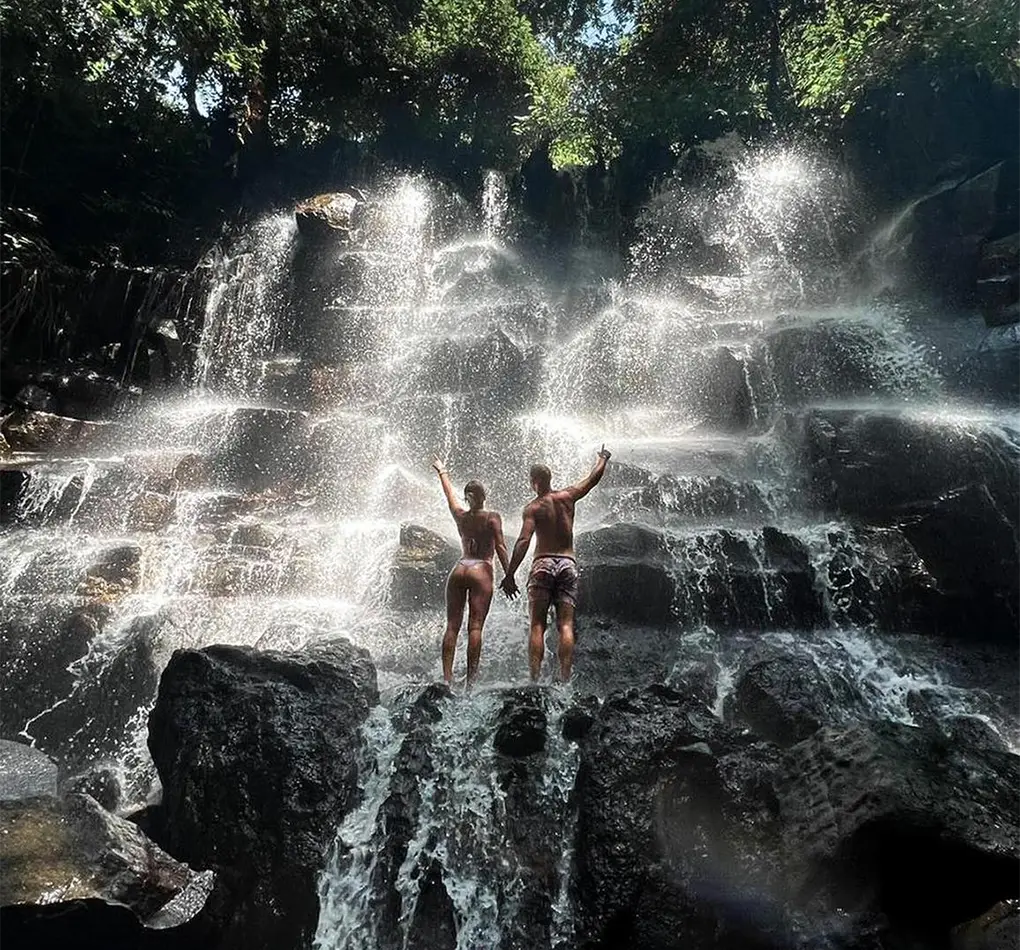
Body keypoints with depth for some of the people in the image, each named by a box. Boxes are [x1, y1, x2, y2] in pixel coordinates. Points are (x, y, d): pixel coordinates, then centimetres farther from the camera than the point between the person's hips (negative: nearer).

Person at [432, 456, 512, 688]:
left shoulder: (460, 515, 13)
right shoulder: (492, 517, 1)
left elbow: (450, 495, 30)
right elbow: (500, 547, -7)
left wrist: (442, 472, 47)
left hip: (458, 570, 4)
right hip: (481, 571, -4)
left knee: (452, 626, 3)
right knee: (475, 626, -7)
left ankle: (447, 677, -1)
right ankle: (470, 679, -10)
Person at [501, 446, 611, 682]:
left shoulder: (533, 508, -2)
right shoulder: (567, 497, 6)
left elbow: (523, 541, -14)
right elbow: (594, 478, 19)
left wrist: (509, 575, -13)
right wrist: (602, 459, 38)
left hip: (543, 563, -2)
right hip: (568, 563, 3)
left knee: (537, 625, 0)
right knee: (566, 625, 1)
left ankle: (535, 679, -5)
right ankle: (565, 678, -4)